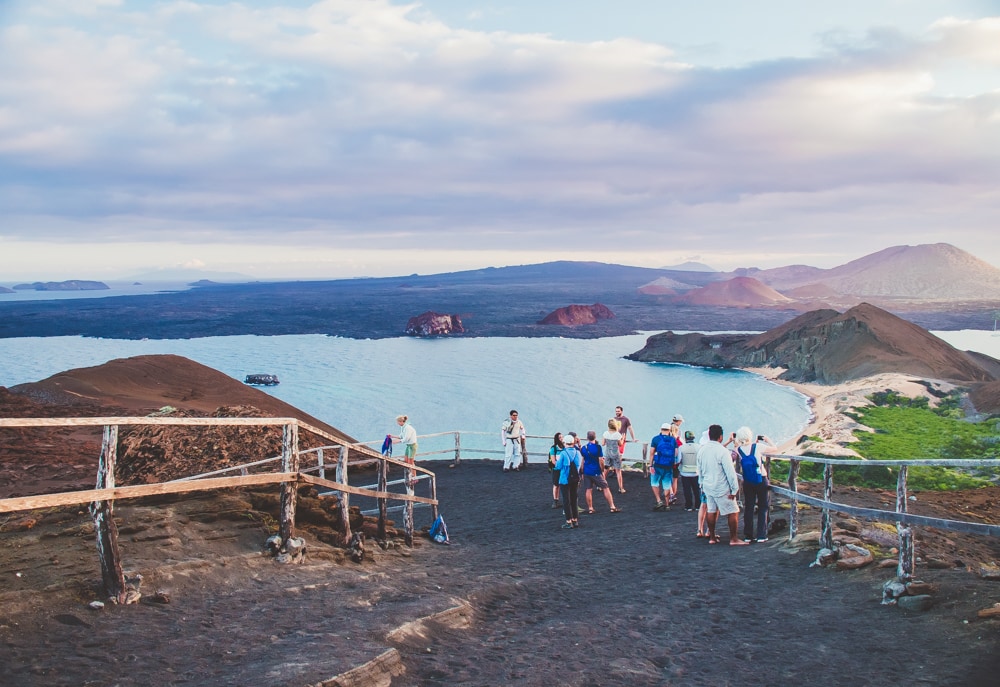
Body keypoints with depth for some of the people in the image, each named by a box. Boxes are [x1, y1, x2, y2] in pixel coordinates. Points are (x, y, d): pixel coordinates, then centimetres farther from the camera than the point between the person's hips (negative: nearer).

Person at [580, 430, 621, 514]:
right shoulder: (597, 447, -10)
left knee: (588, 490, 8)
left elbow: (582, 461, 8)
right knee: (605, 488, 3)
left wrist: (582, 472, 16)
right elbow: (601, 461, -12)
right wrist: (603, 471, 0)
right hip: (596, 472, -4)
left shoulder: (583, 448, 2)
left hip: (586, 472, 4)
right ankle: (612, 507, 4)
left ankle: (590, 509, 11)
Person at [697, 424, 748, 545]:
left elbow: (700, 470, 13)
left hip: (707, 487, 7)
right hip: (721, 488, -7)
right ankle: (733, 539, 6)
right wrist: (734, 489, -11)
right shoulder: (722, 451, -19)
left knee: (712, 511, 16)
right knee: (733, 512, 3)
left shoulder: (701, 450, 3)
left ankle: (712, 537, 22)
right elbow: (730, 472, -18)